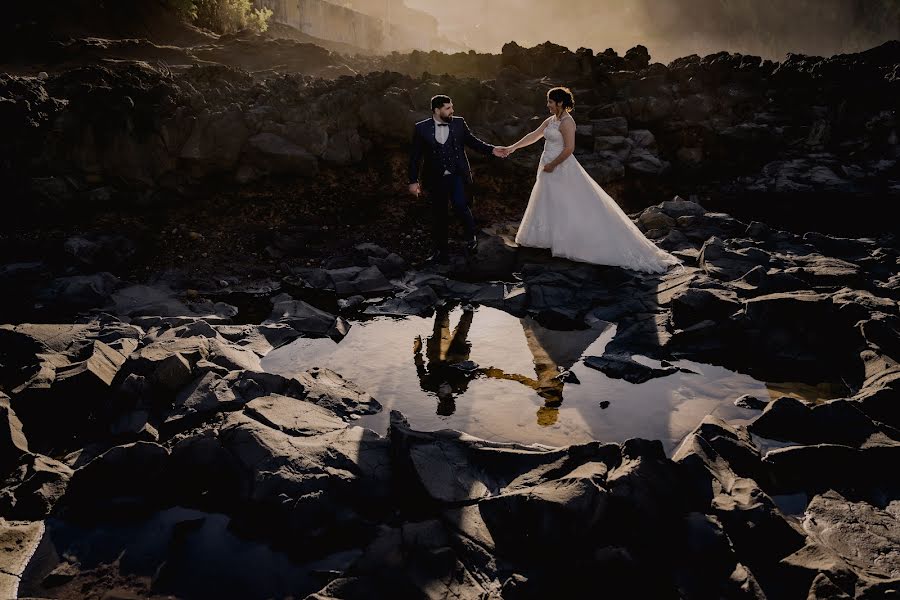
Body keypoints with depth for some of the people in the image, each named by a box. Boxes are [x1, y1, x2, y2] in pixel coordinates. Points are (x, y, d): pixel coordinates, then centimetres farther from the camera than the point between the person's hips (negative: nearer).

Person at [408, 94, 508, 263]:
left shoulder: (459, 123, 1)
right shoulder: (422, 128, -3)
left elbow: (472, 141, 13)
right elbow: (415, 156, 1)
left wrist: (491, 150, 1)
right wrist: (413, 181, -2)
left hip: (457, 175, 0)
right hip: (435, 179, 1)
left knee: (460, 205, -19)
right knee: (438, 215, 7)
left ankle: (471, 237, 9)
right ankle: (441, 251, 23)